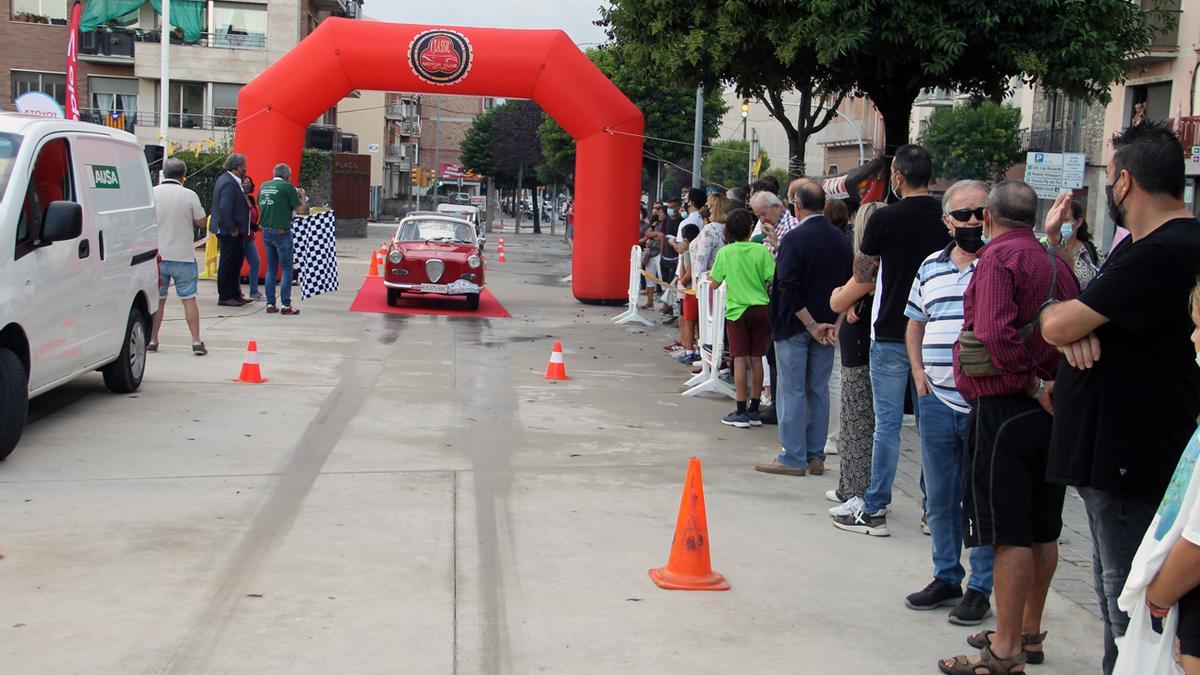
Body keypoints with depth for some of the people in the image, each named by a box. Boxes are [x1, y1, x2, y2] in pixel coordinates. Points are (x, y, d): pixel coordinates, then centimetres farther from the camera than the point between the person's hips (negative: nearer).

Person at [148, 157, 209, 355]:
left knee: (157, 300, 11)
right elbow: (201, 222, -1)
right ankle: (196, 342, 0)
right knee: (189, 299, 3)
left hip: (158, 255, 2)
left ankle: (152, 341, 14)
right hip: (183, 256, -2)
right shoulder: (189, 195, -8)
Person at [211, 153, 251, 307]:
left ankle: (235, 294, 24)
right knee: (227, 264, -3)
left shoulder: (227, 180, 14)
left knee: (236, 261, 16)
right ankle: (225, 297, 3)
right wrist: (233, 229, -19)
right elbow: (225, 208, -25)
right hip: (229, 232, -11)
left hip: (232, 232, 11)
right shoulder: (229, 183, -19)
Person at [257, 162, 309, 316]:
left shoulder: (264, 186, 8)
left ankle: (270, 304, 12)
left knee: (271, 267, 13)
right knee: (286, 268, 1)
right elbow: (302, 210, -9)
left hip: (266, 231, 6)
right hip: (281, 232, -6)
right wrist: (302, 197, 10)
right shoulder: (287, 187, -10)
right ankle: (286, 305, -3)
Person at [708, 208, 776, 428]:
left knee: (740, 360, -1)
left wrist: (711, 272, 19)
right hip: (761, 309, 2)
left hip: (737, 310, -2)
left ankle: (741, 412, -2)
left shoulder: (725, 253, -4)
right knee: (756, 359, 7)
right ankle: (754, 410, 13)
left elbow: (714, 284, -1)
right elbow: (775, 279, -6)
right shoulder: (761, 251, -3)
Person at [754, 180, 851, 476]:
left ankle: (793, 458, 2)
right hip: (827, 326, 6)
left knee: (792, 391, 1)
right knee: (819, 390, 12)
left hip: (795, 326, -6)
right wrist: (835, 325, 0)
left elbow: (788, 287, -20)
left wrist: (812, 325, -14)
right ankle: (815, 457, 16)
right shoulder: (841, 240, 5)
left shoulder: (794, 238, -14)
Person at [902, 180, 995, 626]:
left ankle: (980, 588, 13)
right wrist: (919, 373, 10)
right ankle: (946, 577, 27)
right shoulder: (930, 268, 12)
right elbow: (915, 326, 21)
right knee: (940, 499, 14)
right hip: (937, 402, 5)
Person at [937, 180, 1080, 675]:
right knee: (1042, 529, 15)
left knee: (1009, 532, -5)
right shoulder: (1057, 263, 12)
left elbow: (994, 332, -24)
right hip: (1054, 410, 8)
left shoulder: (999, 258, -11)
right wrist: (1051, 383, 9)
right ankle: (1029, 632, 27)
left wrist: (1032, 384, -16)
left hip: (1006, 407, -8)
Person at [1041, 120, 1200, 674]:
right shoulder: (1140, 244, 15)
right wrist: (1076, 327, -10)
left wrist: (1056, 315, 0)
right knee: (1112, 588, 21)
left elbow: (1058, 325, -24)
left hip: (1133, 457, -11)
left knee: (1130, 607, -5)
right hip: (1109, 449, 11)